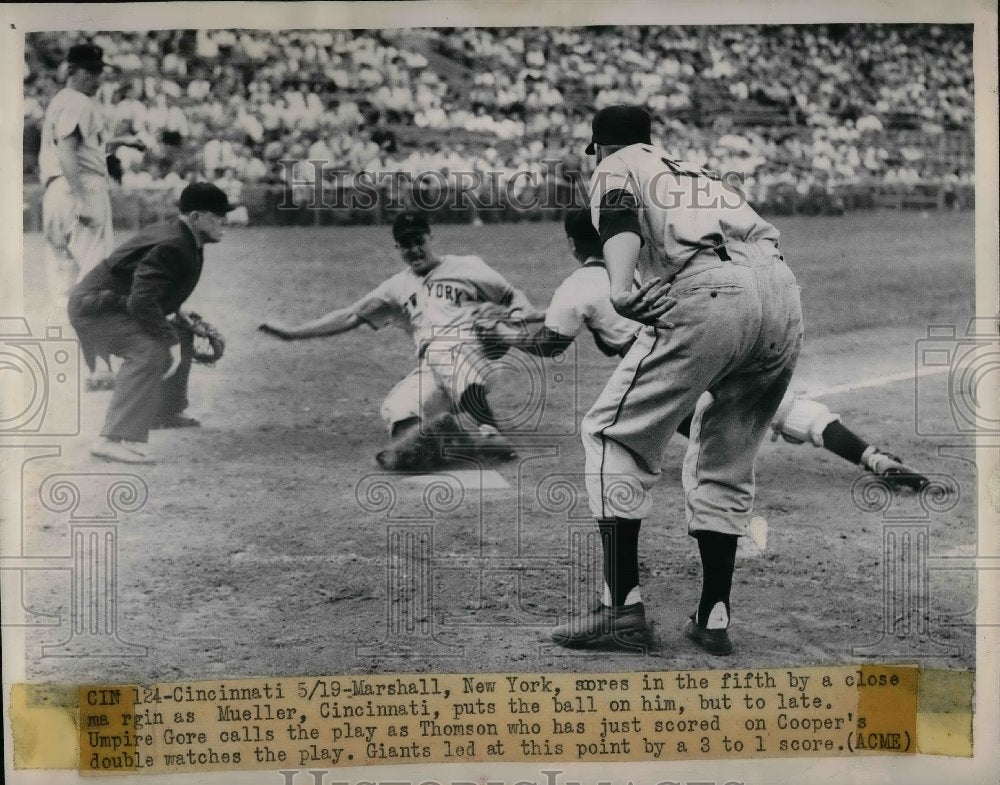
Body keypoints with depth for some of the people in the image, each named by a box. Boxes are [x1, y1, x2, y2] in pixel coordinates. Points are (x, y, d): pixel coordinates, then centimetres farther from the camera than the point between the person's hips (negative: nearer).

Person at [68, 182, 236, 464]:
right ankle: (114, 439, -36)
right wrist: (170, 342, -29)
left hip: (116, 303, 11)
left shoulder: (178, 237, 7)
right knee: (150, 351, -32)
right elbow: (141, 302, -34)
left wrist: (177, 310, 8)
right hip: (94, 309, -11)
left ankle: (165, 412, 38)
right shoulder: (172, 248, -26)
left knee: (181, 335, 22)